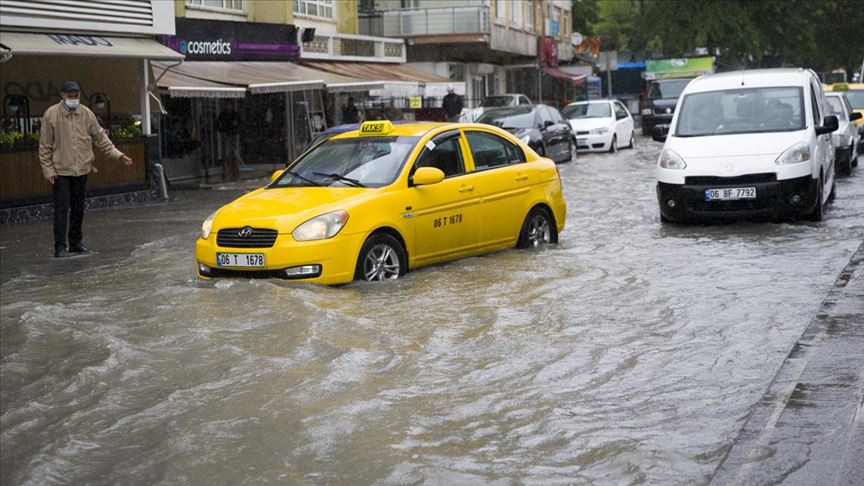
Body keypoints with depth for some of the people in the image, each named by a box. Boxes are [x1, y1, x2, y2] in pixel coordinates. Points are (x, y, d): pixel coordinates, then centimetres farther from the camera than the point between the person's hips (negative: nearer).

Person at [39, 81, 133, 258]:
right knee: (62, 209, -6)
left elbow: (100, 138, 8)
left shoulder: (87, 114, 2)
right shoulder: (51, 114, -7)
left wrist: (117, 154, -1)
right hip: (61, 171, -4)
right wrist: (47, 169, -7)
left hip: (81, 170, 4)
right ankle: (60, 247, -2)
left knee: (78, 209, 12)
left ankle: (75, 244, 23)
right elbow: (45, 146, -4)